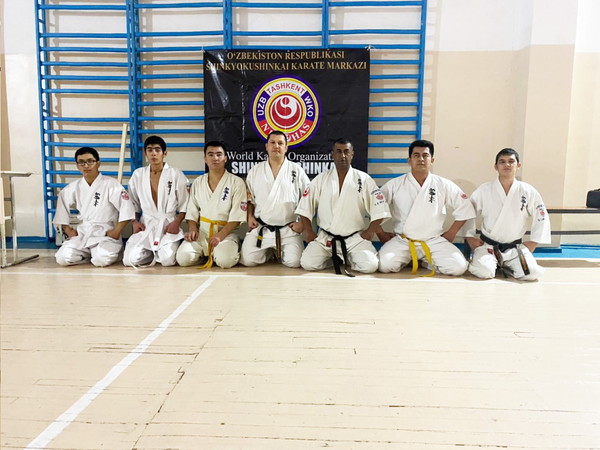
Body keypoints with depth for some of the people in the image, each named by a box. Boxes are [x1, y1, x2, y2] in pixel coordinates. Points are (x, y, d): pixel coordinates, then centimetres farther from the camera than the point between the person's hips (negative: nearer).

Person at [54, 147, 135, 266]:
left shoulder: (111, 184, -7)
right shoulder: (73, 187, 8)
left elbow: (127, 209, -12)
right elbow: (62, 207, 19)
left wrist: (116, 232, -12)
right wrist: (67, 230, 8)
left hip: (105, 233, -4)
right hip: (82, 233, 4)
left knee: (102, 260, -30)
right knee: (63, 258, -17)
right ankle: (88, 253, 12)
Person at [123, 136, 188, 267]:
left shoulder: (176, 174, 0)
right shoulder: (138, 175, 9)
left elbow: (184, 205, 0)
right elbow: (133, 203, 16)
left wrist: (176, 222, -13)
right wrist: (135, 222, 2)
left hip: (169, 225, -3)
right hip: (145, 225, 3)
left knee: (168, 260, -24)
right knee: (130, 259, -17)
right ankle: (153, 253, 15)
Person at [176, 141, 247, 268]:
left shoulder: (237, 182, -3)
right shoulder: (197, 182, 11)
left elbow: (236, 216, -9)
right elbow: (192, 212, 12)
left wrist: (220, 236, -19)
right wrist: (192, 229, -7)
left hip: (226, 232, -3)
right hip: (201, 233, 4)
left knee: (225, 261, -31)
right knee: (183, 258, -21)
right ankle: (203, 253, 11)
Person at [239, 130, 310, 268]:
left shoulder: (297, 170, 3)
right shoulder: (255, 171, 7)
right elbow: (249, 198, 16)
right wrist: (250, 217, 1)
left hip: (288, 230, -1)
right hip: (260, 228, 1)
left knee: (294, 262, -18)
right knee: (248, 260, -13)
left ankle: (278, 252, 18)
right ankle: (268, 252, 20)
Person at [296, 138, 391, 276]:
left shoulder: (364, 179, 0)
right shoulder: (321, 179, 4)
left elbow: (379, 209, 0)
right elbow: (305, 207, 7)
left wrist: (370, 232, -5)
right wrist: (309, 231, 0)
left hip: (355, 238, -1)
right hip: (325, 237, 1)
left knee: (369, 265, -24)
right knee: (308, 263, -20)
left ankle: (347, 259, 8)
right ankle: (334, 259, 9)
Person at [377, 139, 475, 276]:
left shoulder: (444, 185, 3)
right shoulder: (395, 185, 0)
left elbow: (464, 209, 11)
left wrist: (450, 233, 6)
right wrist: (381, 234, 1)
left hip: (434, 241, 1)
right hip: (402, 240, -1)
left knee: (458, 267, -21)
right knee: (385, 264, -28)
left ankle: (426, 261, 9)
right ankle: (407, 259, 8)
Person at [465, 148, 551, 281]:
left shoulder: (529, 192, -1)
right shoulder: (484, 190, -4)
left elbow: (541, 217, 7)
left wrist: (533, 242, 3)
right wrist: (470, 237, -2)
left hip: (515, 248, 2)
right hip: (487, 245, -1)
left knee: (533, 273, -21)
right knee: (484, 271, -28)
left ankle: (505, 265, 11)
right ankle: (493, 263, 10)